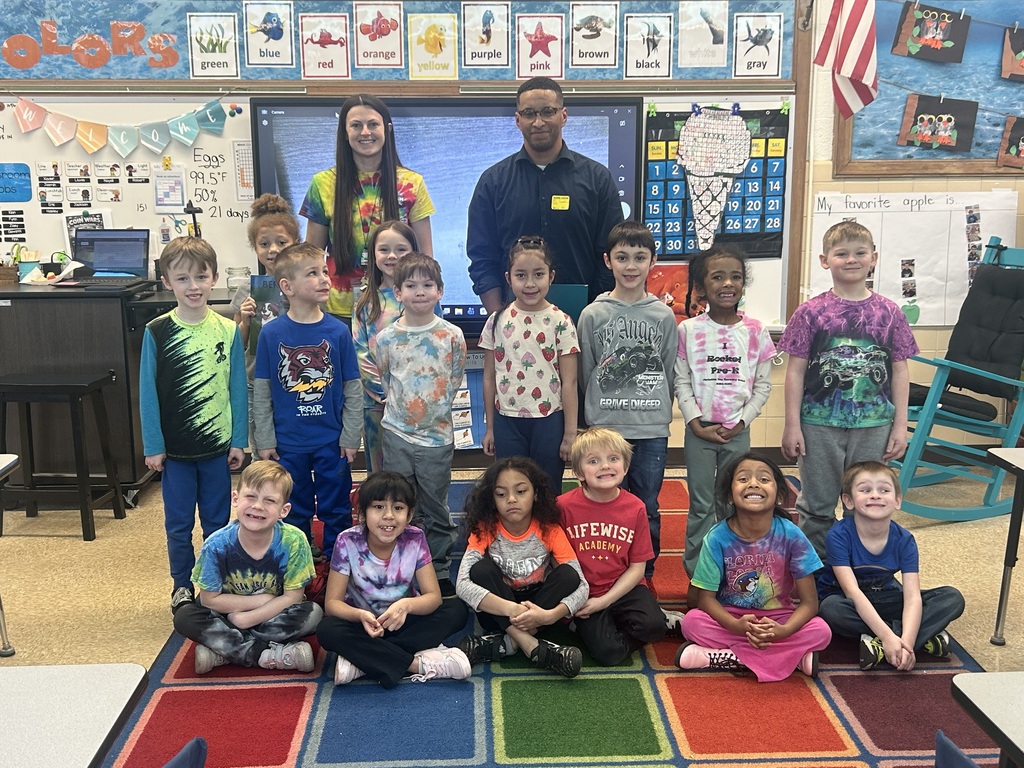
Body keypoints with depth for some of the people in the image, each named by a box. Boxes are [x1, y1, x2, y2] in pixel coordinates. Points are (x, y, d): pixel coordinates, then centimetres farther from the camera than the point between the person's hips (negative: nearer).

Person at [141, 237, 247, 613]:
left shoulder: (228, 331, -3)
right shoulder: (156, 332, -6)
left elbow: (238, 389, 0)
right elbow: (148, 392, -3)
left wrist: (238, 440, -1)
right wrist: (153, 445, -5)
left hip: (217, 445, 1)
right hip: (175, 448, 0)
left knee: (217, 521, 12)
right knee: (178, 523, 11)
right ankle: (182, 584, 29)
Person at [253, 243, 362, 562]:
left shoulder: (338, 331, -7)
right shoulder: (271, 333, -7)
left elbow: (353, 390, -1)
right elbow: (261, 392, -1)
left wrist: (350, 438, -2)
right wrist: (265, 440, -1)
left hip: (332, 442, 0)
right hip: (288, 443, 0)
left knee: (336, 510, 13)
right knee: (294, 511, 16)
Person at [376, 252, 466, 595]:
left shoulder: (452, 335, -4)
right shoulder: (386, 338, -2)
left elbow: (455, 381, 4)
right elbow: (385, 381, 11)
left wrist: (434, 408, 3)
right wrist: (401, 407, 5)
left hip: (437, 434, -1)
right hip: (397, 434, 1)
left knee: (436, 509, 10)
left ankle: (440, 572, 23)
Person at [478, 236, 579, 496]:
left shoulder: (560, 322, -6)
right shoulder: (498, 321, 1)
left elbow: (569, 382, -5)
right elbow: (489, 377, 7)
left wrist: (570, 433, -6)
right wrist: (490, 427, 8)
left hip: (548, 421, -2)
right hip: (507, 422, 2)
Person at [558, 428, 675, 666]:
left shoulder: (635, 508, -4)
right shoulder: (563, 506, -9)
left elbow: (637, 566, -3)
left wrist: (604, 600, -12)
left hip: (622, 590, 2)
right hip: (583, 597, -1)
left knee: (651, 625, -27)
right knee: (608, 652, -23)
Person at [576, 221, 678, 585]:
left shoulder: (664, 316, 2)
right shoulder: (593, 314, -1)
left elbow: (670, 373, 8)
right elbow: (585, 373, 5)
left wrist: (657, 410, 7)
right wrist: (602, 408, 5)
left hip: (652, 430, 1)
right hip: (606, 428, -1)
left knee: (648, 507, 11)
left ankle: (645, 575, 26)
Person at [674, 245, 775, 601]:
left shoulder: (754, 331, -1)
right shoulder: (689, 330, -3)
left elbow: (763, 385, 1)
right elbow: (682, 383, -2)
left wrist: (741, 422, -7)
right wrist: (697, 423, -10)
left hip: (738, 431, 1)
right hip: (699, 429, -1)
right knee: (701, 505, 5)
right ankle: (697, 577, 14)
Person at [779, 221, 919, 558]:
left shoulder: (888, 313, 1)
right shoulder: (811, 312, -4)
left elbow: (900, 372, 4)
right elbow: (795, 372, -3)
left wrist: (900, 425, 2)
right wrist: (792, 426, -5)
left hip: (873, 425, 2)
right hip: (820, 425, -1)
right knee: (816, 505, 10)